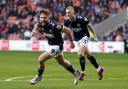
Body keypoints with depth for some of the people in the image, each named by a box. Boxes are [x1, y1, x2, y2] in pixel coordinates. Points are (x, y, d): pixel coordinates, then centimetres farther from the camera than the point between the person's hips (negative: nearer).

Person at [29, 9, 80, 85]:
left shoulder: (54, 26, -34)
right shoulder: (41, 24, -16)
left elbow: (68, 31, -21)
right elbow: (37, 25, 10)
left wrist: (71, 42, -9)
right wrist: (35, 31, -13)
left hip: (57, 46, -8)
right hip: (51, 45, 8)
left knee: (41, 59, -13)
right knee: (62, 62, 27)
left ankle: (39, 76, 12)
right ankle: (75, 73, 48)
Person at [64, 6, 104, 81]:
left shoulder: (81, 19, -25)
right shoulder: (66, 21, -13)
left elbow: (89, 26, -10)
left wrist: (94, 36, -1)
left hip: (84, 37, -6)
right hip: (77, 39, 6)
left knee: (80, 54, -21)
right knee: (88, 55, 15)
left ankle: (82, 72, -8)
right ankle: (99, 69, 30)